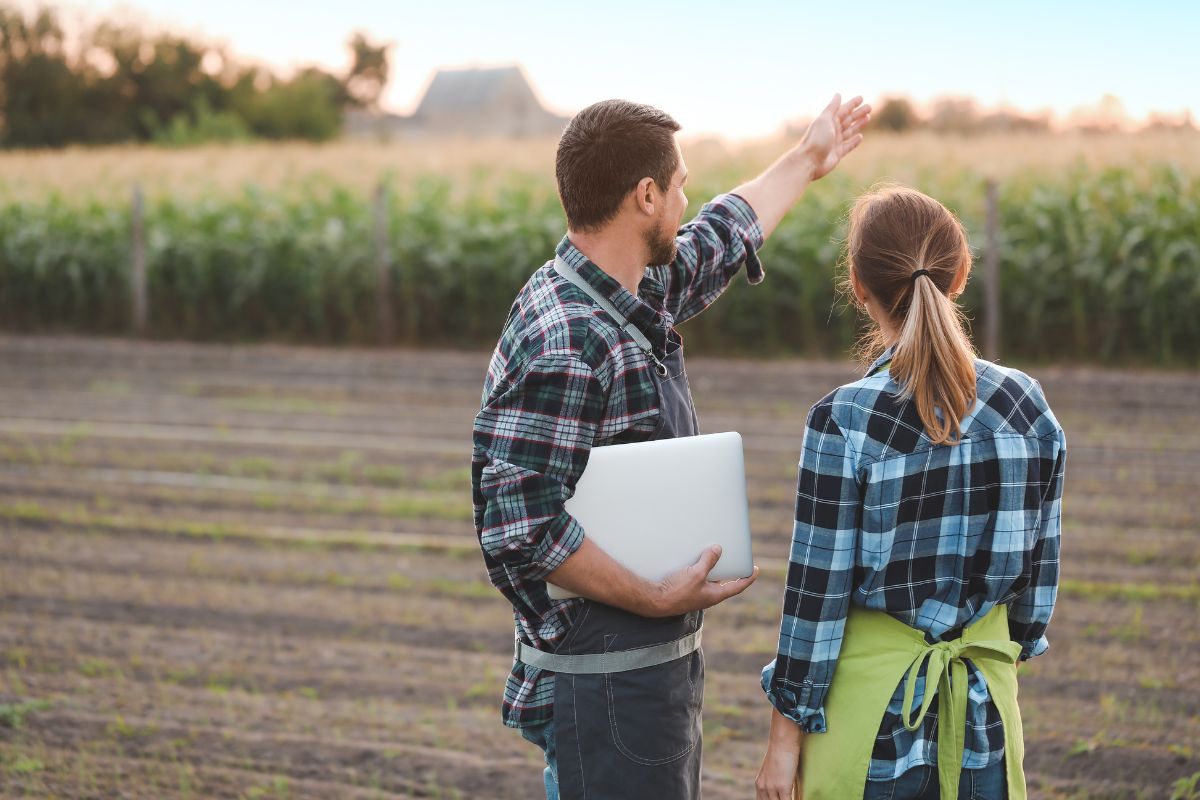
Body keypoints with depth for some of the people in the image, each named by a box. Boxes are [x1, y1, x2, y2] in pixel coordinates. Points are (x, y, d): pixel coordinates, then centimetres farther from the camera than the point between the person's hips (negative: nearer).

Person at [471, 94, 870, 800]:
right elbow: (521, 529, -26)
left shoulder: (643, 298, 8)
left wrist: (807, 161, 43)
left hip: (662, 662, 10)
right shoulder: (560, 345, -22)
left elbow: (719, 242, 30)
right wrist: (656, 598, -23)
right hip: (605, 683, -10)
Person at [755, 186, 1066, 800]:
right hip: (984, 703, 4)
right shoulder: (1025, 405, -5)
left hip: (872, 695, -4)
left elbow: (816, 593, -12)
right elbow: (1041, 563, 5)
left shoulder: (845, 421, -16)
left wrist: (785, 735, -4)